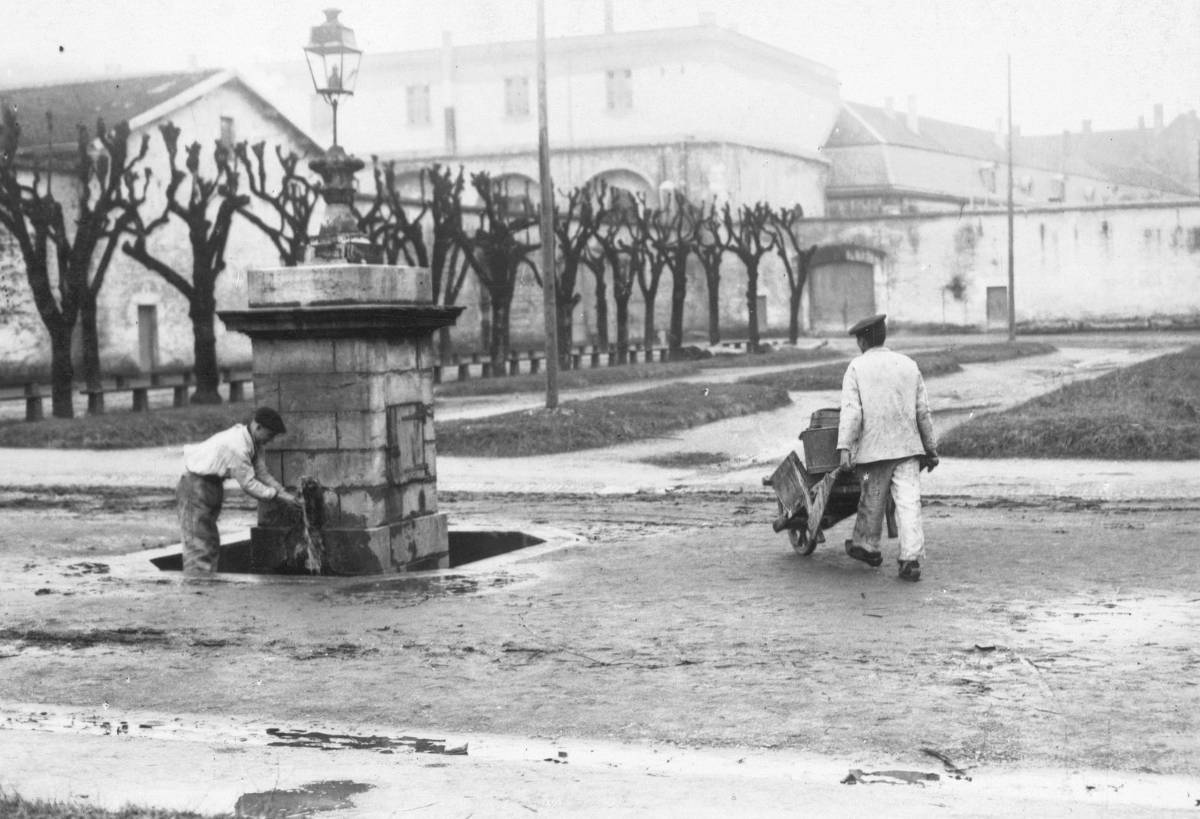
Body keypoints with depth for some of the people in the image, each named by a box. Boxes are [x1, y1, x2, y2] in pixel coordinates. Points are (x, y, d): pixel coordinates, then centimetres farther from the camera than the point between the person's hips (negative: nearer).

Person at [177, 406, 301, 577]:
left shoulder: (254, 443, 0)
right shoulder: (236, 446, -29)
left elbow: (262, 473, 5)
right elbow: (248, 483, -24)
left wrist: (284, 491, -6)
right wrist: (278, 494, -19)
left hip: (212, 485, 10)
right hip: (197, 486, -10)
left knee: (212, 545, 13)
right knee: (199, 545, -12)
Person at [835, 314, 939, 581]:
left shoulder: (856, 367, -1)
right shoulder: (908, 364, 10)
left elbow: (851, 410, -12)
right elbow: (923, 411, 10)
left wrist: (844, 448, -16)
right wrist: (931, 449, 16)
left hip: (873, 448, -2)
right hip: (908, 446, 2)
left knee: (872, 500, 15)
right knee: (909, 502, -2)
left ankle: (867, 547, 32)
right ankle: (911, 560, -9)